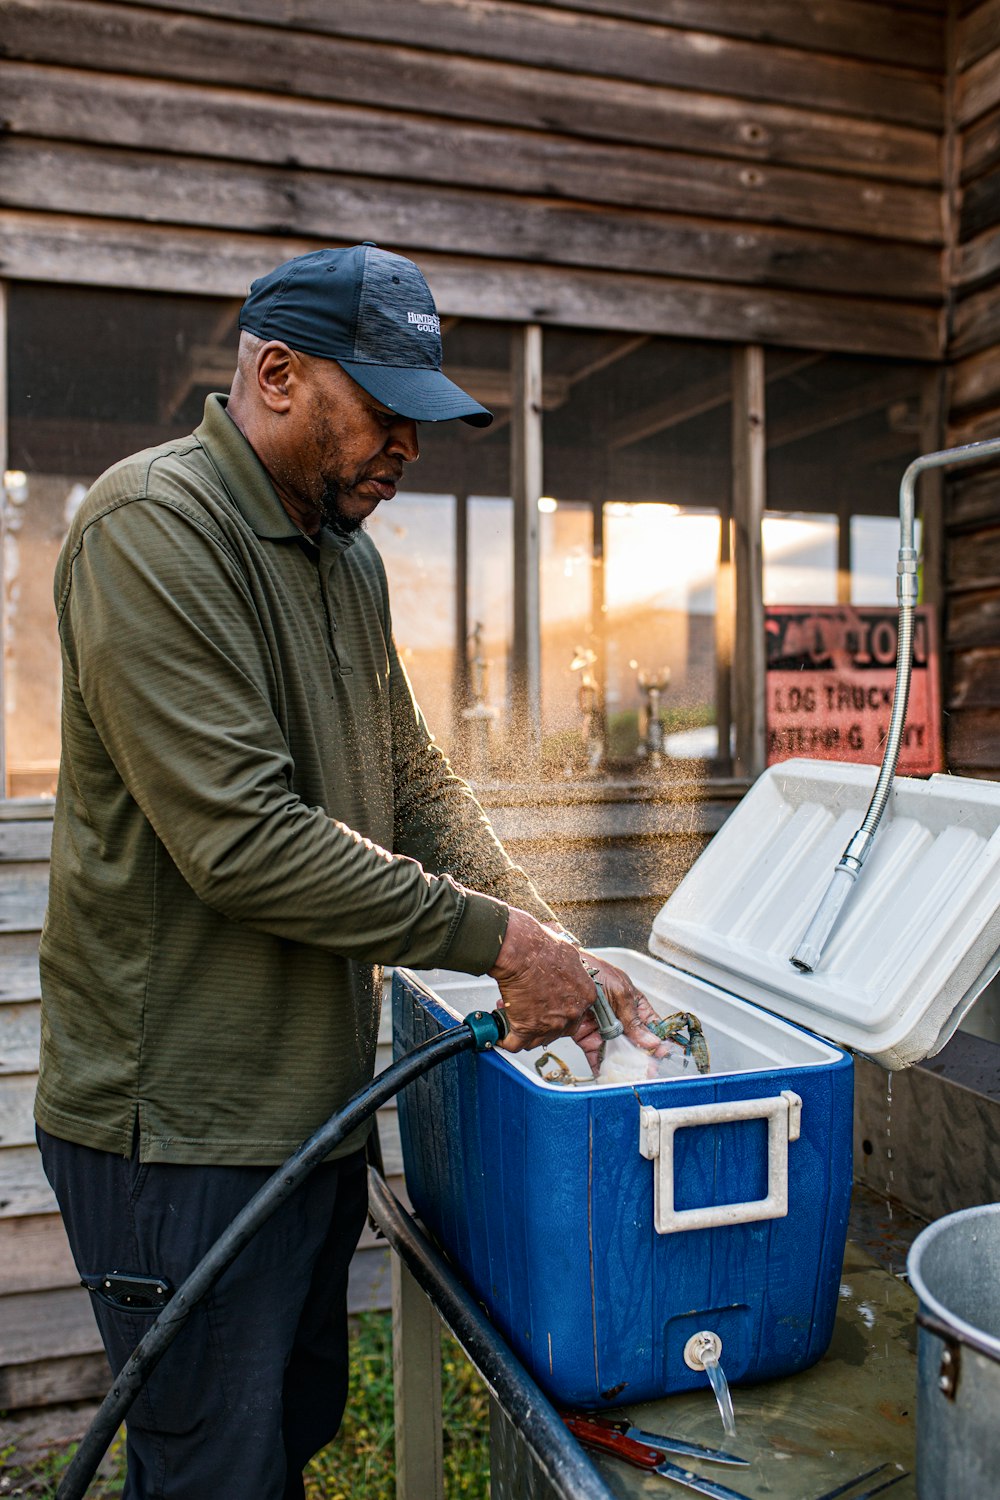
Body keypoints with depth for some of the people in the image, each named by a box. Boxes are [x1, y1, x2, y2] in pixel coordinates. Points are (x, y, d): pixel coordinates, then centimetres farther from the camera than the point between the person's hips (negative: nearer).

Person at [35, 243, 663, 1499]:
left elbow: (415, 783, 11)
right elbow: (242, 841, -26)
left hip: (312, 1097, 9)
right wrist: (499, 938, -19)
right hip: (185, 1124, -8)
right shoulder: (154, 525, -18)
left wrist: (557, 954, 0)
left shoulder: (346, 557, 11)